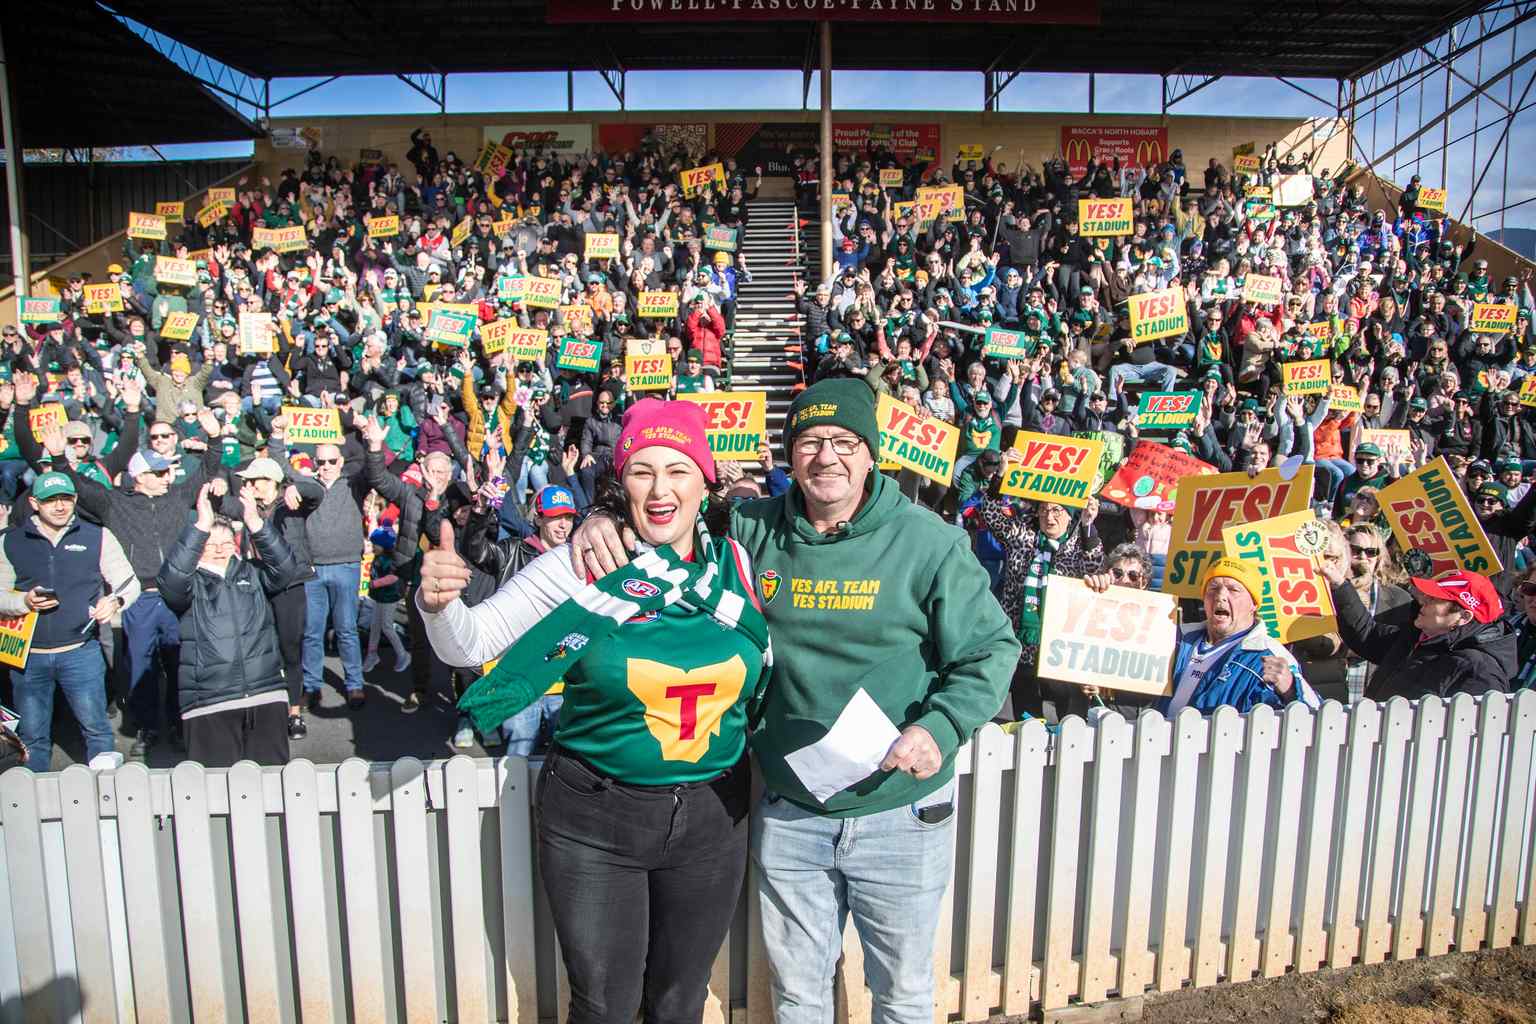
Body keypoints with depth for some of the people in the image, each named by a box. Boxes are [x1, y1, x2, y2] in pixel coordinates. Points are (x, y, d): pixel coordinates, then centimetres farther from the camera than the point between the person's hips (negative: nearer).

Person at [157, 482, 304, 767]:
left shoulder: (252, 573, 13)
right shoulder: (191, 583, 8)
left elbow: (285, 570, -7)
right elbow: (170, 581, -15)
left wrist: (255, 524, -20)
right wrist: (201, 526, -24)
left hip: (267, 695, 2)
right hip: (209, 704, -1)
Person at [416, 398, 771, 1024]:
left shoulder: (737, 564, -3)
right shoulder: (581, 565, -12)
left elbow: (762, 677, 12)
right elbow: (470, 645, -13)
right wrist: (438, 602, -31)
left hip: (713, 815, 3)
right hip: (595, 818, -2)